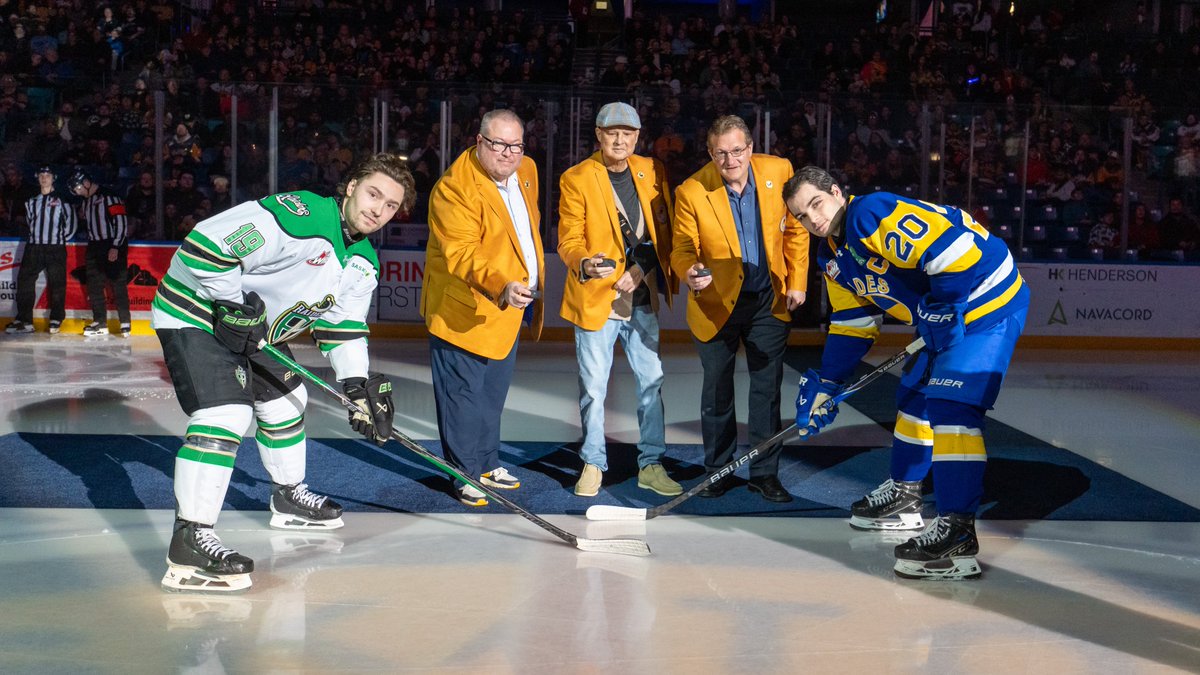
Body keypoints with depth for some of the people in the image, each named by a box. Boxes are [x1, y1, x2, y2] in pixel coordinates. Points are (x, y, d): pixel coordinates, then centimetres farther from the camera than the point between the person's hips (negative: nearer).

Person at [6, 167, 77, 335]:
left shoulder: (61, 200, 0)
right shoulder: (31, 201, 15)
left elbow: (70, 220, 0)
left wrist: (62, 238, 0)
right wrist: (35, 235, 15)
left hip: (55, 248, -4)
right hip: (34, 247, 4)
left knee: (57, 283, -4)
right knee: (25, 280, -2)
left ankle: (56, 320, 3)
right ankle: (24, 320, 0)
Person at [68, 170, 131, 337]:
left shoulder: (109, 196, -11)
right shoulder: (86, 201, 16)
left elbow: (121, 222, -16)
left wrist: (115, 247, -20)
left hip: (113, 246, -9)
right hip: (95, 246, 9)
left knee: (118, 284, -10)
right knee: (94, 285, 7)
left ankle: (125, 323, -8)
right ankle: (100, 323, 13)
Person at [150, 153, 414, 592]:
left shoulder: (363, 264, 3)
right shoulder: (301, 216, -28)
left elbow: (343, 327, 10)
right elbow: (205, 243, -32)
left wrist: (358, 384, -3)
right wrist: (235, 306, -25)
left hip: (255, 330, 10)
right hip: (194, 313, -10)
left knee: (285, 401, 23)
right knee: (227, 414, -24)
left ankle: (289, 497, 46)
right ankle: (188, 544, -26)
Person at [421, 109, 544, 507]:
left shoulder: (526, 171, 4)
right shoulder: (455, 188, -22)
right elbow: (462, 254, -32)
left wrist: (525, 290, 21)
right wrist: (500, 286, -45)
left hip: (510, 307, 8)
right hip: (465, 309, -8)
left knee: (494, 392, 19)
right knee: (464, 393, -1)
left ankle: (487, 464, 32)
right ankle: (467, 474, 9)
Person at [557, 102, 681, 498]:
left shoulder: (652, 172, 6)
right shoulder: (576, 179, -5)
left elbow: (663, 230, 8)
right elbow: (568, 240, -8)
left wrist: (642, 269, -6)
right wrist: (584, 264, -29)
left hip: (642, 299, 3)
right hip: (595, 300, -3)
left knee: (652, 382, 7)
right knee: (593, 387, 4)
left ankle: (651, 465, 18)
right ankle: (593, 464, 18)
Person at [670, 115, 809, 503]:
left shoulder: (778, 172, -9)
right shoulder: (692, 192, -16)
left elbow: (795, 229, 3)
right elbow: (682, 249, -10)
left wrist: (797, 282, 0)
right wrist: (689, 272, -33)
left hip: (769, 301, 1)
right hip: (716, 303, -1)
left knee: (767, 388, 6)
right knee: (716, 392, 11)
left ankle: (764, 473, 16)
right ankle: (717, 469, 26)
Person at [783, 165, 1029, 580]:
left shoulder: (872, 215, -22)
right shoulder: (833, 257, 11)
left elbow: (950, 247, -30)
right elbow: (851, 325, 19)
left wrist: (942, 312, -23)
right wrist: (825, 384, 15)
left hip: (988, 301, -11)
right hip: (945, 321, 11)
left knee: (950, 404, -21)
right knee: (915, 396, 21)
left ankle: (958, 532, -24)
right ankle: (904, 494, 40)